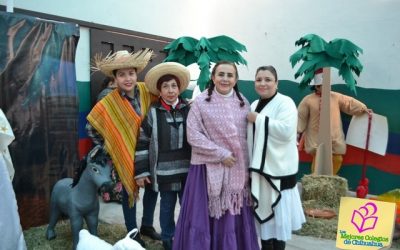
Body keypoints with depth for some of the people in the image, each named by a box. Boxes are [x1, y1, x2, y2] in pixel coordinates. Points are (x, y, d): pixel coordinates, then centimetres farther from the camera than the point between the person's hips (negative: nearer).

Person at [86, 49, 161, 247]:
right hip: (125, 154, -4)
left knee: (153, 186, 16)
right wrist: (107, 147, -6)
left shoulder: (145, 91, -8)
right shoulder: (108, 103, -18)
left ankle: (147, 225, 38)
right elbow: (91, 127, -9)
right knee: (130, 192, 10)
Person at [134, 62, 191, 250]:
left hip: (187, 169, 2)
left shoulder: (189, 110, 1)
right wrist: (140, 172, -5)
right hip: (164, 171, -2)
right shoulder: (153, 113, -4)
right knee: (167, 206, 12)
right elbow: (142, 143, -3)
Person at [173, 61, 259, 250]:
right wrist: (221, 154, -14)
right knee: (205, 217, 4)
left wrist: (246, 162, 2)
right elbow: (193, 136, -10)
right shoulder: (200, 102, -5)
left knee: (234, 219, 11)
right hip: (209, 168, -3)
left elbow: (249, 135, 11)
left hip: (237, 170, 4)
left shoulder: (243, 102, 8)